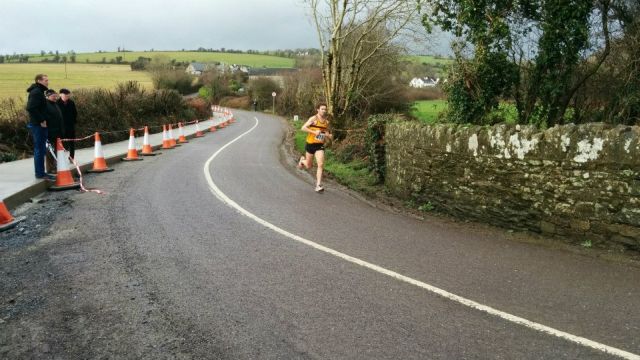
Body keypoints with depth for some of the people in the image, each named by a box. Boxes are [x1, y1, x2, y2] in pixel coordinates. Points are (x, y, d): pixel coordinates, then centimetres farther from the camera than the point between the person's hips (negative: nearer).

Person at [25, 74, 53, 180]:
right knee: (39, 149, -6)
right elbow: (31, 108, -24)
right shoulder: (36, 92, -13)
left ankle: (40, 172, 18)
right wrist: (41, 120, -20)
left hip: (39, 125, 10)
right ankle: (40, 173, -2)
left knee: (40, 149, 12)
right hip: (38, 125, -10)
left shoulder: (38, 92, 17)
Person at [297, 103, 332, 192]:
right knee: (309, 166, 11)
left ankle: (318, 185, -12)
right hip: (310, 144, -3)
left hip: (320, 145, 3)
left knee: (320, 164, -15)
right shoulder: (313, 119, -10)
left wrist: (329, 136, -3)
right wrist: (314, 132, -25)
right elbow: (303, 128, -17)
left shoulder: (326, 121, 6)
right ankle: (302, 160, 48)